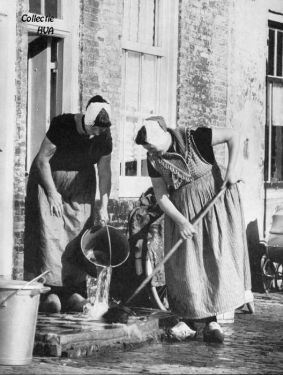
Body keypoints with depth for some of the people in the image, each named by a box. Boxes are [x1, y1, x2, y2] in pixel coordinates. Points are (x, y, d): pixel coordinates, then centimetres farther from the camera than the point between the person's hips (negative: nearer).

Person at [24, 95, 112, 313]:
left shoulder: (104, 137, -13)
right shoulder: (62, 125, -25)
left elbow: (104, 172, -6)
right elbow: (42, 159, -18)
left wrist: (104, 207, -9)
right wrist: (52, 192, -19)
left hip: (80, 183, 4)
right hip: (48, 178, -4)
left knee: (78, 233, -3)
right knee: (49, 231, -12)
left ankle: (73, 291, -1)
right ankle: (49, 290, -15)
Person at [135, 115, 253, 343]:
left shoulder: (193, 138, -18)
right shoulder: (154, 160, -5)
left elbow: (233, 136, -15)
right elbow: (161, 196, -5)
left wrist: (231, 169, -22)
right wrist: (181, 222, -17)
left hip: (216, 197, -3)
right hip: (183, 209, 3)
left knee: (220, 254, -5)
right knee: (189, 263, -4)